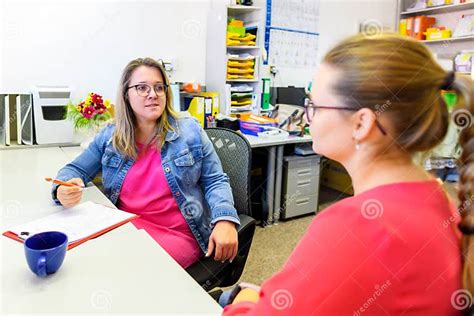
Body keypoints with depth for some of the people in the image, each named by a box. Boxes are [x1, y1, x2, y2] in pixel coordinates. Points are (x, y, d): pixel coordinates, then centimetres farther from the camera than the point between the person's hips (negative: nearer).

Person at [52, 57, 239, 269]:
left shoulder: (190, 131, -1)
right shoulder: (109, 137, 7)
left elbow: (215, 181, 1)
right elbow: (75, 170, 13)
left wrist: (225, 220, -18)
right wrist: (64, 189, -13)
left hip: (179, 234, -2)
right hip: (126, 227, 3)